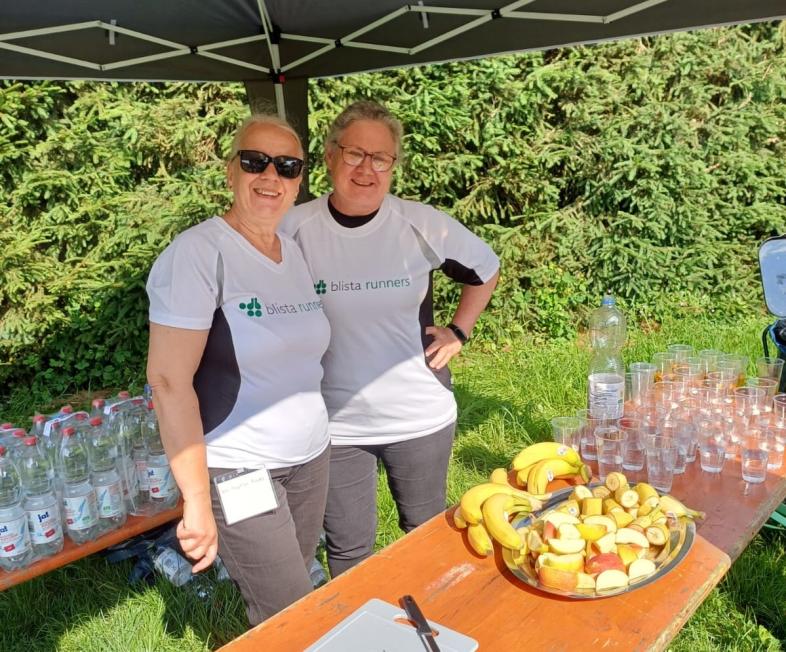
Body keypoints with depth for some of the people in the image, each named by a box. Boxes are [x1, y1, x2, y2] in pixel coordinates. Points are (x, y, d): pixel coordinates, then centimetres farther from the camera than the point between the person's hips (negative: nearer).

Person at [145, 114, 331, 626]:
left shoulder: (297, 252, 6)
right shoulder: (198, 253, -15)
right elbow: (169, 380, -18)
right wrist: (198, 500, -18)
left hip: (312, 459, 6)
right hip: (238, 473, -6)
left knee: (291, 596, 15)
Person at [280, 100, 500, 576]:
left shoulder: (423, 225, -8)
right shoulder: (294, 230, -9)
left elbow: (486, 269, 9)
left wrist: (458, 331, 2)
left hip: (421, 416, 1)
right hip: (336, 424, 0)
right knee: (349, 551, 14)